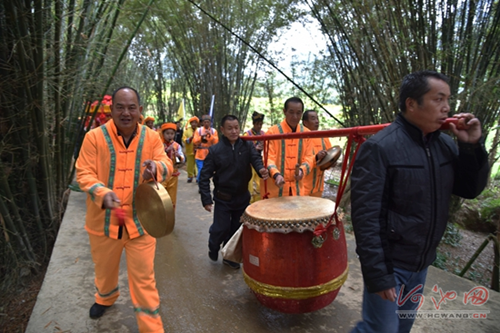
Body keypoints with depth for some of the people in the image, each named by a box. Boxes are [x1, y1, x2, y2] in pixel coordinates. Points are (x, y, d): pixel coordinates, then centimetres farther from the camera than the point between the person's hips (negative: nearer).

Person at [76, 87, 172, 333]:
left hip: (140, 219, 0)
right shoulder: (94, 137, -10)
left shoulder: (152, 137, -4)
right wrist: (102, 192, -29)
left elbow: (167, 166, -5)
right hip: (104, 220, 1)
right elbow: (84, 173, -10)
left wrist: (156, 167, -30)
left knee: (143, 276, 6)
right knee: (105, 268, 26)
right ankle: (105, 298, 59)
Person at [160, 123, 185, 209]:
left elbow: (183, 160, -8)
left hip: (173, 175, 3)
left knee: (172, 200, 12)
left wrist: (179, 156, -29)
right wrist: (167, 150, -26)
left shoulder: (177, 145, 2)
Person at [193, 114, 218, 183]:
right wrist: (201, 137, -19)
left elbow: (216, 142, -5)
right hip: (200, 155, -1)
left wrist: (210, 136, -19)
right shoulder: (198, 130, 1)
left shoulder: (214, 131, 3)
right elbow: (194, 142, -3)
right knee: (201, 171, -6)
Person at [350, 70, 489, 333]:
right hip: (389, 263, -7)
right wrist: (377, 273, -21)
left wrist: (472, 146, -9)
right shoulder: (379, 147, -20)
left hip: (422, 262, 7)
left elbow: (470, 190, 6)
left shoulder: (445, 144, 2)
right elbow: (365, 215, -22)